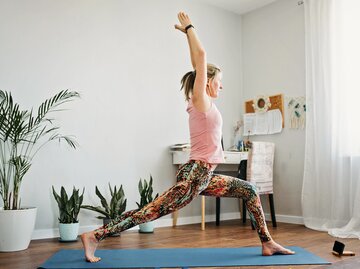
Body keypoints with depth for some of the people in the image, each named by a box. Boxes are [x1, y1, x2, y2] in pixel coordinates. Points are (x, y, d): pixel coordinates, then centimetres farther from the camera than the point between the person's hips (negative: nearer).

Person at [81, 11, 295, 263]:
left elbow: (198, 61, 21)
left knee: (249, 190, 15)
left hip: (204, 176, 10)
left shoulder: (203, 102, 15)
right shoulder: (201, 100, -7)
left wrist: (188, 32, 27)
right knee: (149, 212, -7)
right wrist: (189, 29, 0)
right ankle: (95, 236, -1)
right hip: (194, 175, -10)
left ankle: (268, 243, 21)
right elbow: (201, 56, -11)